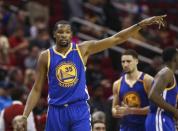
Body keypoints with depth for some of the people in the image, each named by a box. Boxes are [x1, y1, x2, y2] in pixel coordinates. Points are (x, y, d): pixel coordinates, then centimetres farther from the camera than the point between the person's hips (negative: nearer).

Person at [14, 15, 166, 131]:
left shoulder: (82, 49, 0)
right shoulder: (46, 56, 1)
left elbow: (116, 39, -3)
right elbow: (37, 89, 5)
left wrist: (141, 25, -12)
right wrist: (25, 115, -4)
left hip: (79, 109, 0)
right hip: (56, 111, 1)